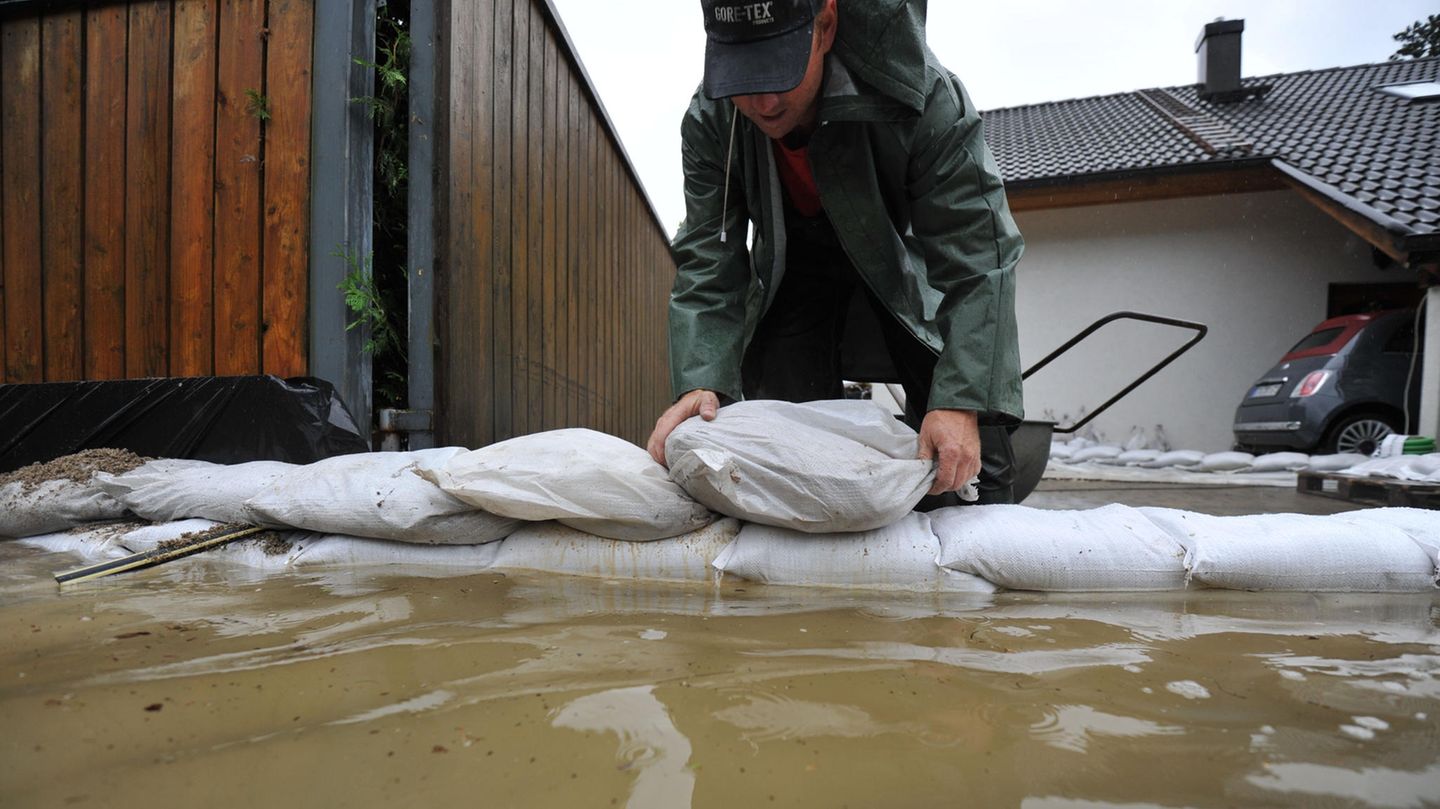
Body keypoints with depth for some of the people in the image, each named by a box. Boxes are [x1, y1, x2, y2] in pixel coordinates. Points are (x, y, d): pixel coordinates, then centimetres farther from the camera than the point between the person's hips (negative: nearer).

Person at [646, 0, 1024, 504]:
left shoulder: (926, 101, -35)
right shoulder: (709, 122, -25)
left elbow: (974, 256, -35)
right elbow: (710, 263, -24)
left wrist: (962, 402, -46)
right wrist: (699, 382, -40)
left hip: (907, 251, -2)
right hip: (795, 255, 2)